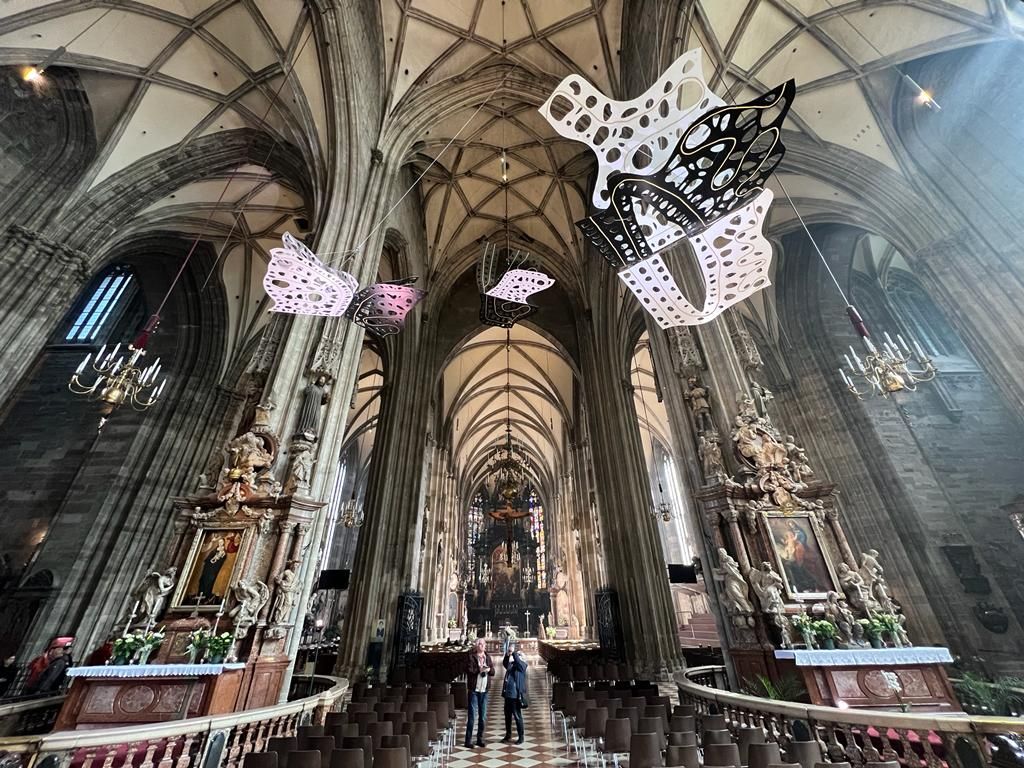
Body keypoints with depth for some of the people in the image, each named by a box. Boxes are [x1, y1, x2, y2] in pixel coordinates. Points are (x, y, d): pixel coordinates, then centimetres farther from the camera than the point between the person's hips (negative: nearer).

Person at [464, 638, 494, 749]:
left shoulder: (487, 656, 8)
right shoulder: (471, 656, -7)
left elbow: (493, 672, 10)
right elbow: (468, 670, -16)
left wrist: (489, 669, -11)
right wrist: (479, 670, -24)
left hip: (484, 690, 5)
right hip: (474, 690, -5)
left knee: (483, 716, 12)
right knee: (472, 715, -1)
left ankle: (480, 738, 26)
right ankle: (468, 740, 11)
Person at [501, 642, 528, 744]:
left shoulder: (522, 665, -5)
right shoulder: (511, 664, 11)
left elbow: (518, 662, -26)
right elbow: (504, 664, -7)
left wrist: (514, 652, -30)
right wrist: (507, 654, -23)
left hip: (516, 695, -6)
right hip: (508, 693, 6)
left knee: (517, 716, 1)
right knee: (507, 715, 15)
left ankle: (521, 737, 14)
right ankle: (508, 735, 29)